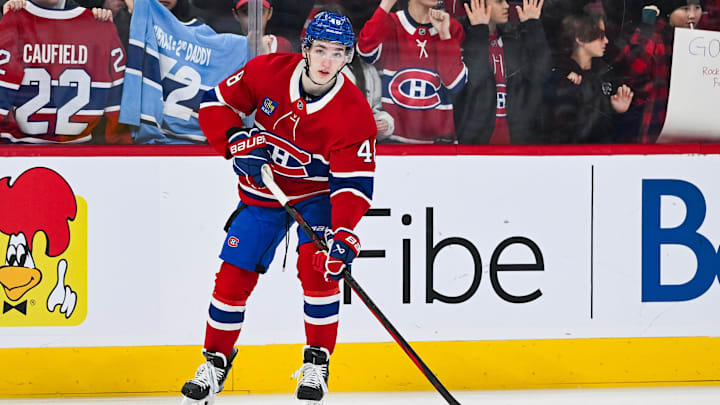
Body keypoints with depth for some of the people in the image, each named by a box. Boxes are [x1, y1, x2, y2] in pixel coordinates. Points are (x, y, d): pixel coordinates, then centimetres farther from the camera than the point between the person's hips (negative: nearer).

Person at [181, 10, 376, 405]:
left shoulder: (354, 113, -25)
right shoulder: (268, 71, -19)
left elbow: (354, 181, -29)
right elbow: (216, 103, -8)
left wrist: (343, 234, -43)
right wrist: (239, 142, -24)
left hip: (317, 194, -2)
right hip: (262, 192, 2)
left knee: (316, 268, -21)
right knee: (233, 276, 1)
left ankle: (317, 363, -4)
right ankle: (215, 362, 19)